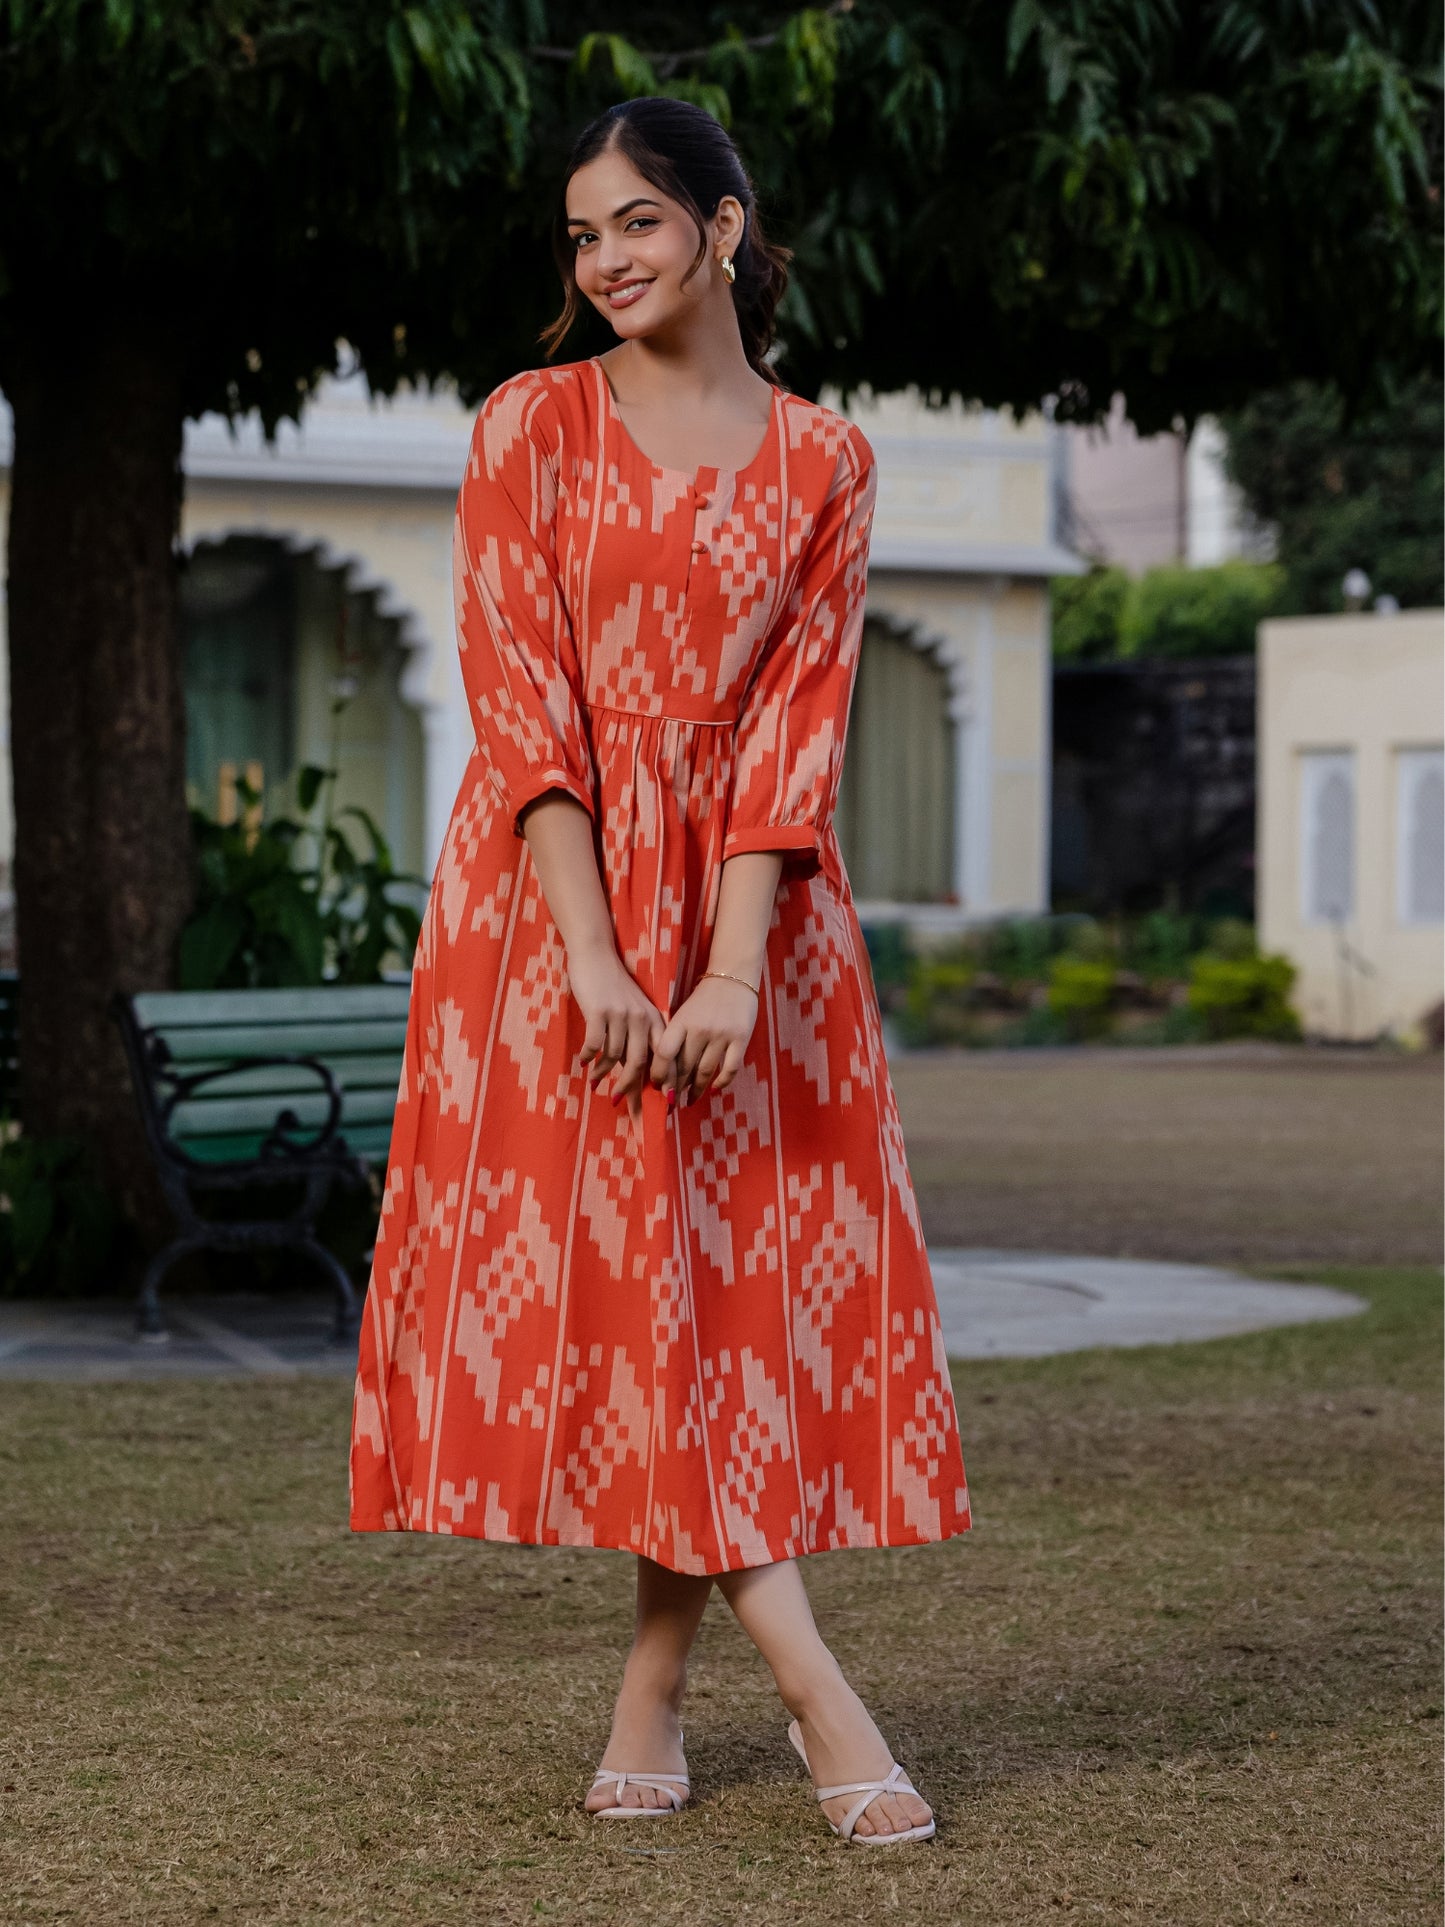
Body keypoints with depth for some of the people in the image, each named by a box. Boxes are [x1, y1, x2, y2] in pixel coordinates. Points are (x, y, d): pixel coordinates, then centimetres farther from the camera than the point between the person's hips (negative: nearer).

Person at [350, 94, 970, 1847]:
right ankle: (812, 1687, -7)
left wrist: (732, 968, -15)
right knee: (607, 1265, -8)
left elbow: (798, 716, -3)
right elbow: (522, 703, -6)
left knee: (737, 1273, -2)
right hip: (553, 885, -1)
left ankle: (656, 1687, 8)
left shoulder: (821, 459, 6)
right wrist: (596, 960, -16)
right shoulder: (534, 425, 2)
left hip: (744, 892, 2)